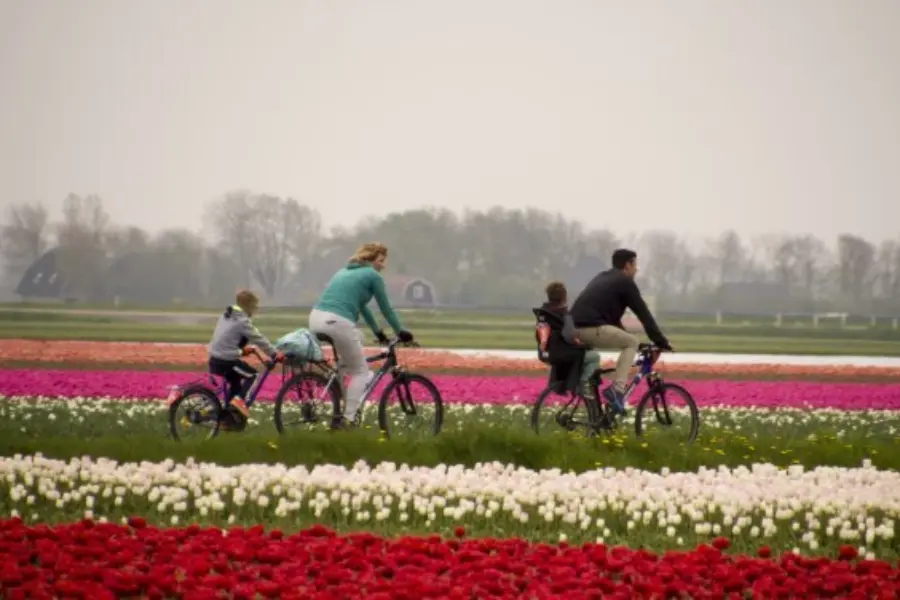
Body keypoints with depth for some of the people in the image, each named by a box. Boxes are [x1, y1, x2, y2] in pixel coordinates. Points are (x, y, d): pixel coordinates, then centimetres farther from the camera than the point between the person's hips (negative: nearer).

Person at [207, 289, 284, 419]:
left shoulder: (226, 316, 15)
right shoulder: (242, 321, -13)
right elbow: (258, 339, -11)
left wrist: (243, 349, 34)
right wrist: (275, 354, -6)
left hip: (215, 359, 9)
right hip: (226, 360, -9)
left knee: (235, 382, 23)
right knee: (252, 375, 6)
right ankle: (239, 399, -10)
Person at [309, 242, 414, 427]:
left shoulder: (345, 271, 28)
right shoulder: (373, 276, 6)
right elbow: (386, 309, 13)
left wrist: (377, 332, 45)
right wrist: (400, 332, 27)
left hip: (316, 318, 8)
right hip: (338, 322, -8)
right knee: (361, 372, 7)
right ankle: (348, 419, -4)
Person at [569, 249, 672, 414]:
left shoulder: (602, 279, 31)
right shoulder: (625, 282, 7)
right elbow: (644, 315, 6)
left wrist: (622, 337, 45)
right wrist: (662, 342, 13)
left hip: (574, 327, 8)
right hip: (593, 328, -8)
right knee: (631, 343, 9)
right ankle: (617, 389, -5)